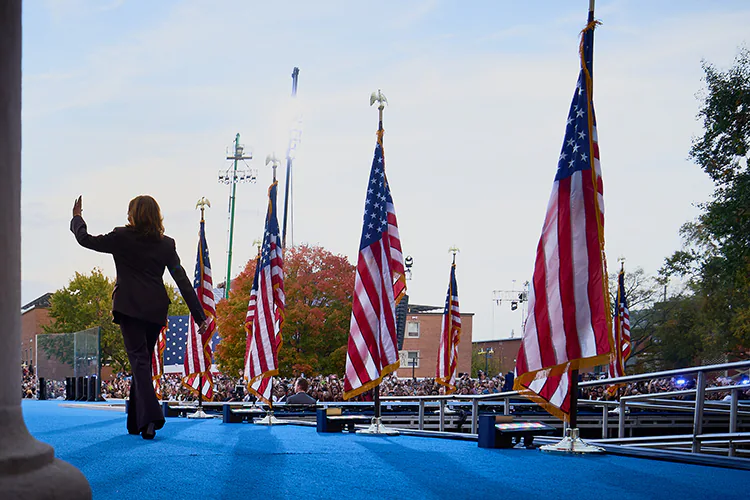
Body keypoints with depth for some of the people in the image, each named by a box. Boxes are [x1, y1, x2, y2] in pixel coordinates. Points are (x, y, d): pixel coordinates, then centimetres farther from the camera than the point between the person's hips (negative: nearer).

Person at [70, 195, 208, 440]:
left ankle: (150, 417, -25)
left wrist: (76, 217, 29)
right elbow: (182, 280, 2)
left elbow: (86, 239, 10)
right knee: (144, 361, 15)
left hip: (129, 307, -4)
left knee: (139, 360, -8)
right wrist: (199, 315, 2)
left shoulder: (122, 237, -2)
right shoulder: (166, 244, 6)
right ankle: (136, 422, 22)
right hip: (155, 310, 4)